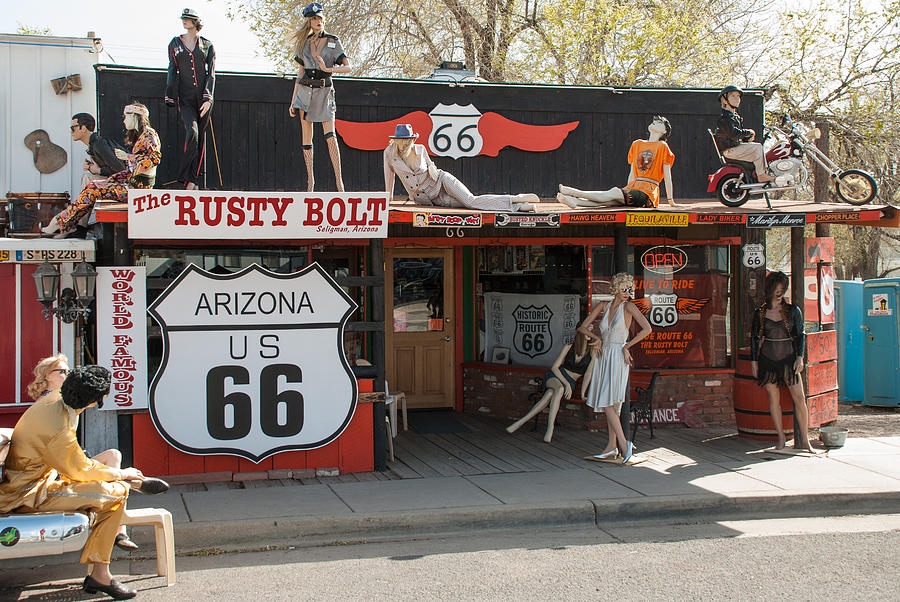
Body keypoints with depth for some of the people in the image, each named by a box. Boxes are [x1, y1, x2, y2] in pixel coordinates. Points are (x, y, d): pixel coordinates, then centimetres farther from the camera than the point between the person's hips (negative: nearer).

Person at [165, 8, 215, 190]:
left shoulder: (207, 45, 8)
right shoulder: (175, 44, 11)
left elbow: (211, 73, 3)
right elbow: (172, 72, 11)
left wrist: (208, 98, -8)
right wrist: (170, 97, 4)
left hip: (204, 96, 1)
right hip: (185, 97, -1)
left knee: (200, 136, 2)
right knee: (192, 132, -20)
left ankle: (192, 179, 8)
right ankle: (189, 178, -16)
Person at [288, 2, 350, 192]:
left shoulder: (333, 42, 3)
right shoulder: (304, 43, 11)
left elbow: (347, 67, -5)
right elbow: (300, 72, 14)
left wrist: (327, 68, -20)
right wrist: (293, 101, 10)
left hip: (324, 91, -3)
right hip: (305, 91, 3)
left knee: (330, 135, -15)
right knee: (306, 137, 0)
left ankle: (339, 180, -14)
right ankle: (310, 179, 8)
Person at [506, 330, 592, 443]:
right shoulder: (568, 347, 0)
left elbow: (588, 373, -5)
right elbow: (554, 367, -2)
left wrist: (582, 392, -16)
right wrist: (566, 384, -16)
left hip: (570, 382, 0)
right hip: (555, 376, 0)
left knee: (550, 394, -34)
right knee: (560, 388, -39)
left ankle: (522, 420, -37)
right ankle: (550, 428, -42)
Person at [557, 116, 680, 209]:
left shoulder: (662, 146, 3)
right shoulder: (637, 144, 21)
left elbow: (667, 175, 1)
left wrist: (670, 200, -1)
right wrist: (627, 190, 14)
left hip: (648, 194, -5)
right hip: (633, 188, 5)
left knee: (614, 193, -25)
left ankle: (573, 192, -33)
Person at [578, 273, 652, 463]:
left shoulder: (629, 307, -5)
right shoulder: (603, 306, 9)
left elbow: (647, 329, -14)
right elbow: (583, 327, 14)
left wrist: (627, 346, -8)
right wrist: (597, 338, -2)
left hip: (617, 358, -6)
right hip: (603, 357, 6)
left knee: (607, 403, -14)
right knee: (610, 405, 7)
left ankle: (624, 443, -12)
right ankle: (612, 447, 11)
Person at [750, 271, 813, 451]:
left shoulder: (793, 310, 3)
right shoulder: (760, 313, 4)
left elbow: (800, 335, 6)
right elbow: (754, 338, 10)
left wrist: (800, 357, -3)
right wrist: (754, 361, 5)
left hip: (788, 358, -1)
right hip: (767, 359, 1)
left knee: (799, 398, -7)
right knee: (774, 398, 2)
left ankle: (804, 440, -2)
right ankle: (781, 438, 12)